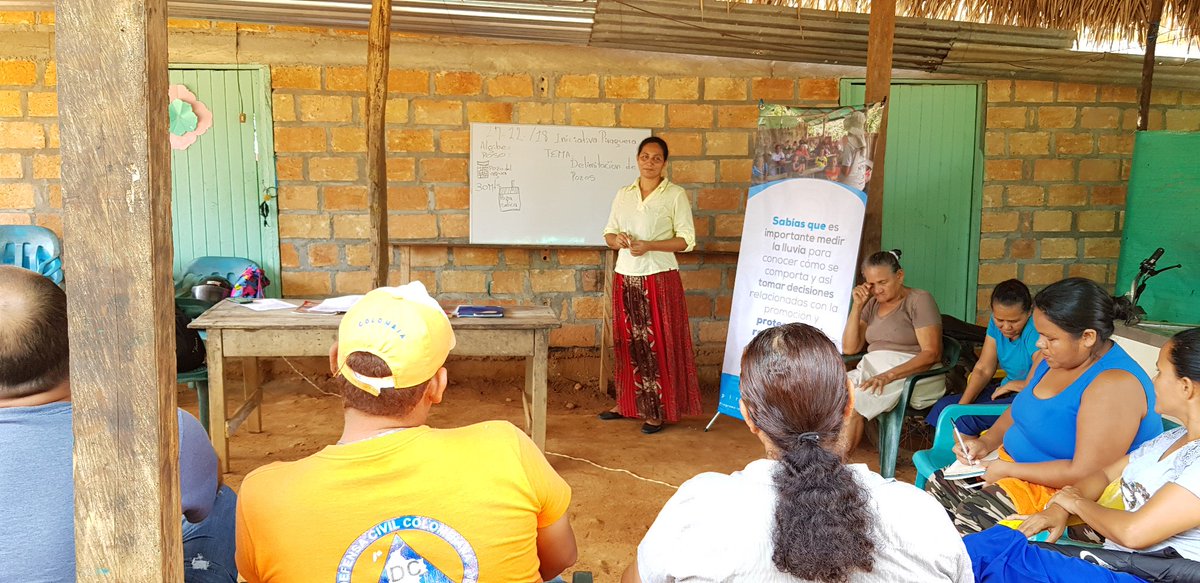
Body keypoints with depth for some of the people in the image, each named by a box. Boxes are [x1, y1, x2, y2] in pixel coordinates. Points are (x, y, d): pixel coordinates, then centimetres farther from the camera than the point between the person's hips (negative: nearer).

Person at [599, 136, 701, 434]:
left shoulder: (675, 195, -2)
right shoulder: (623, 195, 12)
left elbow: (687, 240, -5)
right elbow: (608, 234, 16)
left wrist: (649, 246, -17)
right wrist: (618, 240, -8)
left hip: (659, 278, -4)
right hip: (625, 277, 5)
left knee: (658, 344, -2)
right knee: (628, 342, 10)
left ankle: (657, 410, 6)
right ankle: (627, 403, 22)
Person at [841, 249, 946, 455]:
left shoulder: (919, 300, -2)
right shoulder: (872, 304, 17)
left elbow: (932, 354, -12)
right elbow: (849, 348, 12)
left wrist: (889, 375, -24)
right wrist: (857, 306, 3)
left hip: (913, 375, -6)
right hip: (871, 369, 6)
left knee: (852, 404, -32)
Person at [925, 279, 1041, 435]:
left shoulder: (1037, 329, -21)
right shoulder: (996, 322, 2)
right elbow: (983, 369, 2)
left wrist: (1011, 385, -10)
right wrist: (961, 405, -9)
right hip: (1006, 390, 8)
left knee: (967, 417, -25)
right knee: (945, 406, -6)